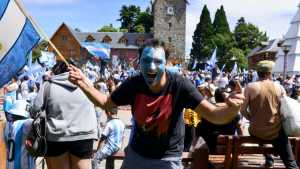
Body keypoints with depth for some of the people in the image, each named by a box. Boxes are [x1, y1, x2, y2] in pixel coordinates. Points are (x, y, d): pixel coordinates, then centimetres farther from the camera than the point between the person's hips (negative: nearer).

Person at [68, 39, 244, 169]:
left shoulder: (179, 85, -24)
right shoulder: (133, 84, -16)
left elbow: (213, 115, -28)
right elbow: (107, 104, 0)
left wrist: (231, 109, -50)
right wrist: (85, 85, -15)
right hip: (136, 154, 3)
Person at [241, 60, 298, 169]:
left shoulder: (250, 87, -10)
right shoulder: (279, 88, -4)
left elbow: (243, 110, -7)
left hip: (257, 132, 0)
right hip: (276, 132, 0)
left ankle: (269, 159, 40)